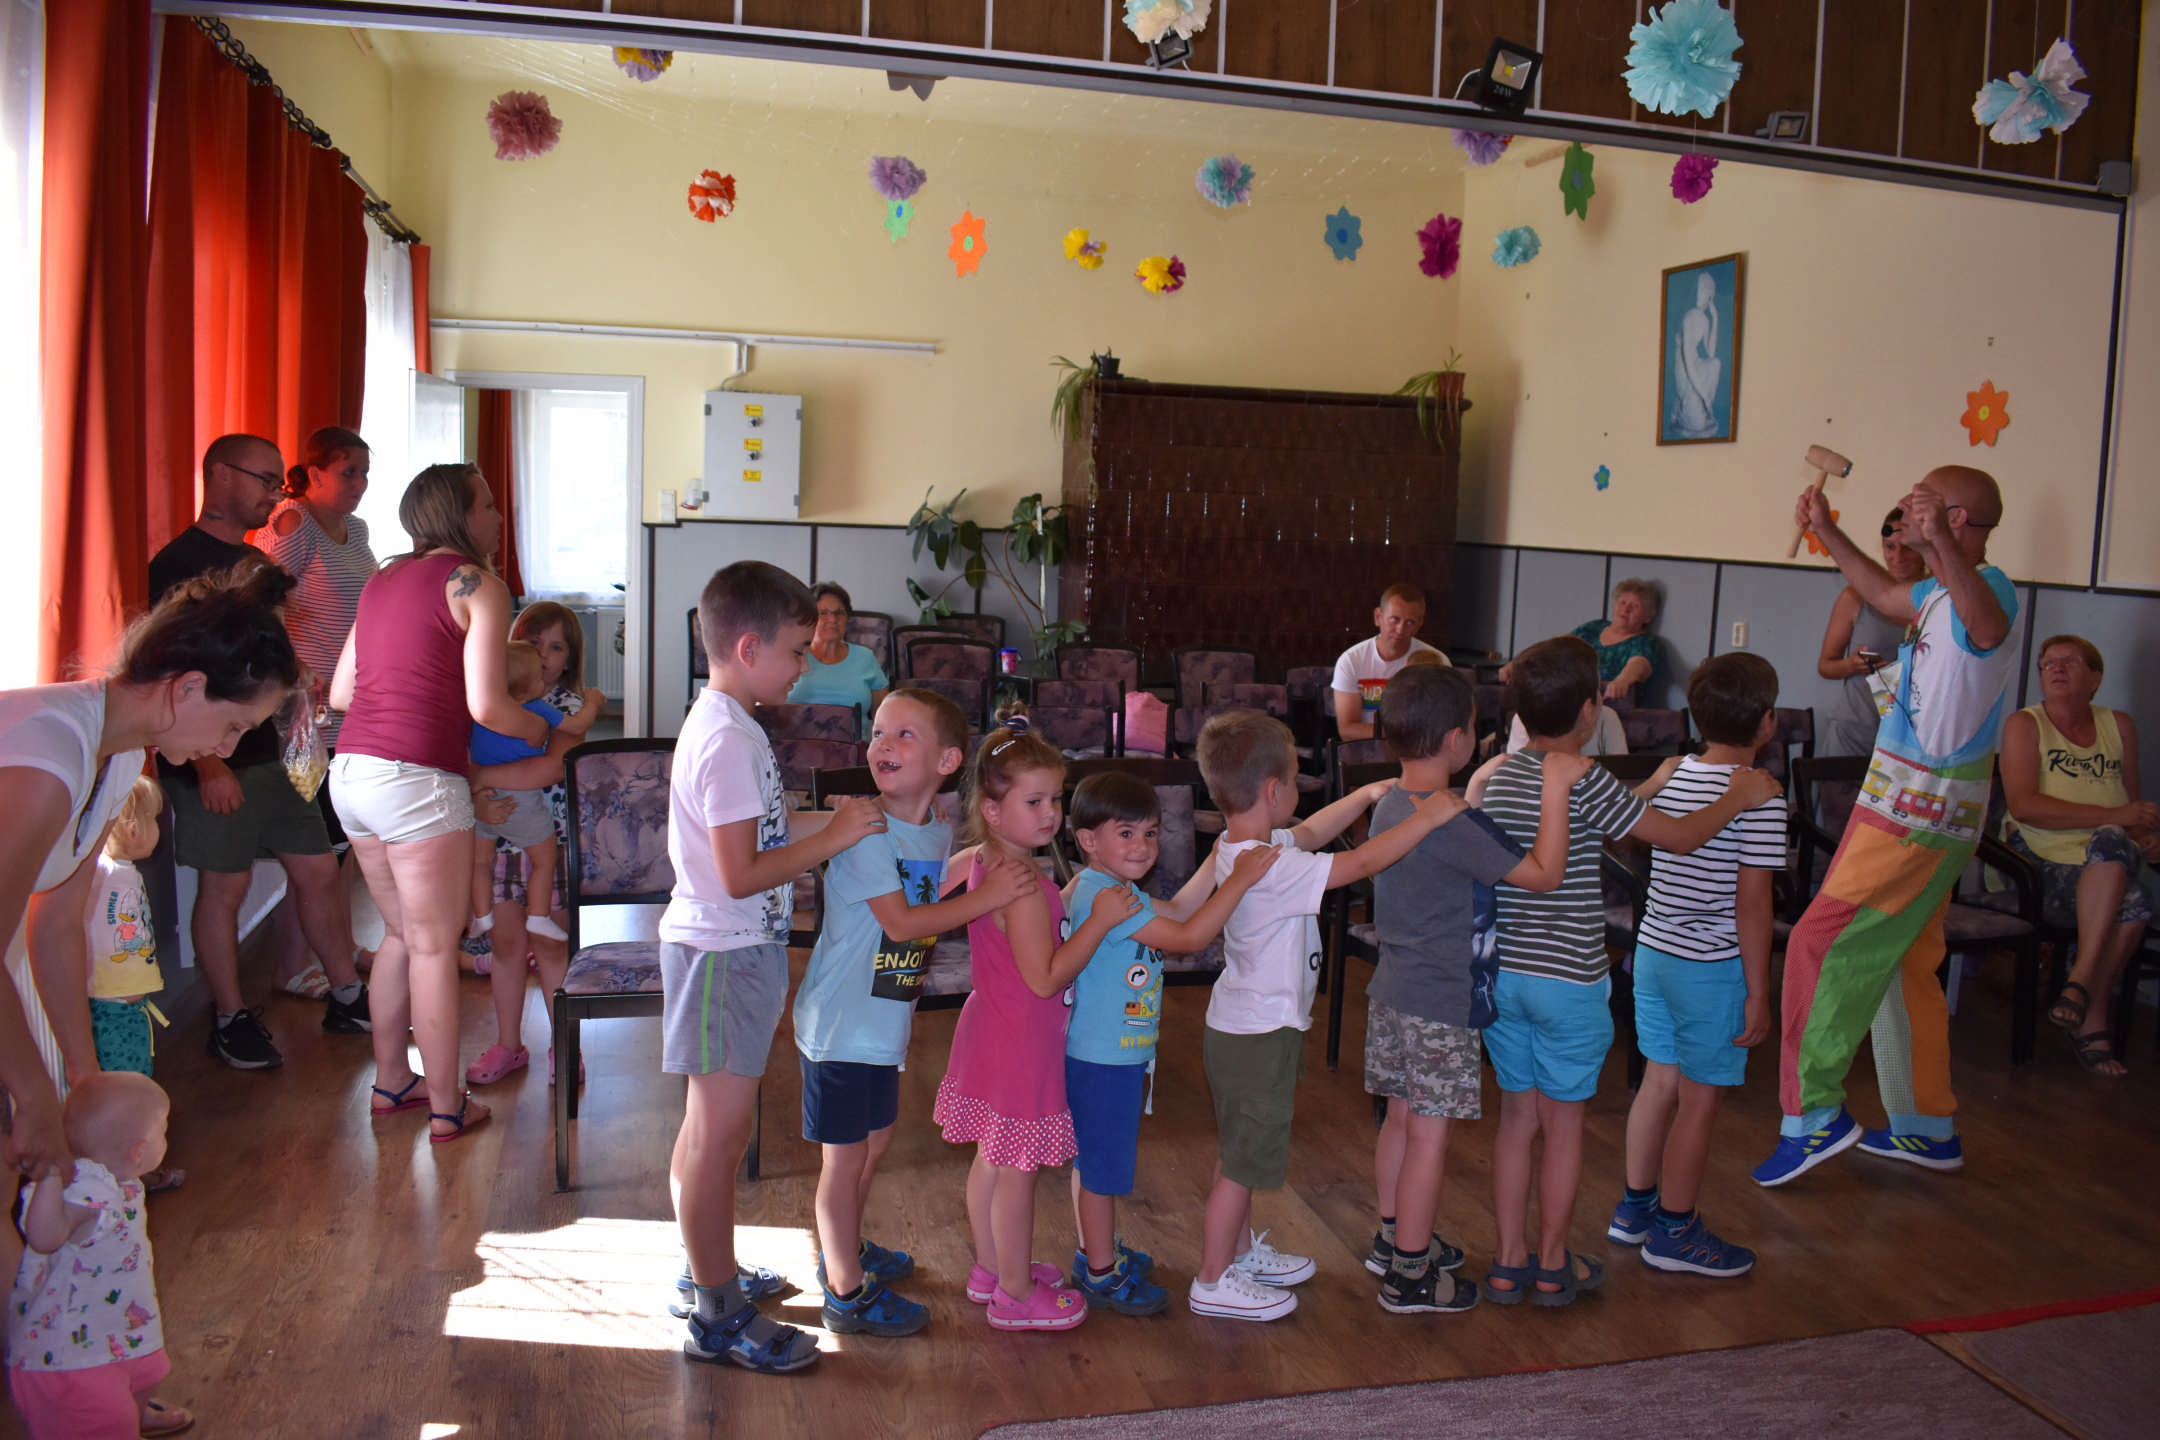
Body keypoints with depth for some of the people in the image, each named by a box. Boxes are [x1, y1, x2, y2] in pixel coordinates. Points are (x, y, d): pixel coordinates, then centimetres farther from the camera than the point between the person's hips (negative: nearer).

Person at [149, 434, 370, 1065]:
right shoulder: (178, 563, -11)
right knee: (224, 886, 2)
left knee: (318, 870, 9)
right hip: (216, 760, -8)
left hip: (275, 750, 8)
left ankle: (345, 997, 21)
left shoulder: (255, 562, 15)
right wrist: (207, 765, -22)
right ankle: (229, 1021, 15)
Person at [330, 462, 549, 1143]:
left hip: (351, 772, 8)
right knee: (435, 946, 4)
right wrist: (539, 729, 5)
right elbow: (486, 705, -14)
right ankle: (446, 1106, 14)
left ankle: (390, 1081, 32)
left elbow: (341, 692, 18)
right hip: (417, 776, -8)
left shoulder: (382, 581, 17)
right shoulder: (479, 586, -6)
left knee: (401, 932, 22)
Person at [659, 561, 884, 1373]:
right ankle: (719, 1319, 11)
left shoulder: (724, 724, 10)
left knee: (715, 1128, 20)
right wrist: (834, 836, -19)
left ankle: (711, 1273, 35)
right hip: (723, 954, -10)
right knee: (719, 1131, -1)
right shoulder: (728, 741, -22)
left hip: (735, 949, 10)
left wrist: (825, 836, 12)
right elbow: (740, 876, -25)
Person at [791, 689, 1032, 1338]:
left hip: (885, 1023, 8)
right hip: (840, 1024, -8)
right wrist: (988, 896, -26)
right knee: (844, 1155, 5)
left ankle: (845, 1249, 44)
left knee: (874, 1140, 23)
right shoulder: (862, 830, -20)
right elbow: (900, 923, -25)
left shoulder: (941, 833, 3)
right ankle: (848, 1292, 19)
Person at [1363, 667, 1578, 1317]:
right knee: (1430, 1135, 2)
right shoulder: (1454, 824, -23)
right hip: (1442, 1006, -9)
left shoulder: (1390, 806, 5)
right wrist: (1556, 788, -17)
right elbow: (1544, 872, -21)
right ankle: (1410, 1277, 13)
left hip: (1392, 992, 9)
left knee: (1402, 1118, 20)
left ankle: (1394, 1239, 35)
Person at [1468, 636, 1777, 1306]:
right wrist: (1738, 798, 8)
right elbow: (1679, 837, -8)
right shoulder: (1588, 782, -16)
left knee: (1517, 1117, 14)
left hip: (1501, 973, 6)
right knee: (1564, 1124, 9)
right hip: (1569, 980, -6)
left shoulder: (1497, 776, 4)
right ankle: (1554, 1265, 21)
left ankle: (1508, 1263, 20)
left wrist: (1648, 789, 27)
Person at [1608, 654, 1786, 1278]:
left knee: (1659, 1083, 18)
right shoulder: (1758, 799, -16)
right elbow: (1752, 903, -17)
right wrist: (1758, 993, -11)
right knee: (1699, 1102, 5)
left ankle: (1635, 1208, 29)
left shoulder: (1670, 776, 5)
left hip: (1653, 950, 7)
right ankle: (1674, 1233, 16)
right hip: (1713, 967, -7)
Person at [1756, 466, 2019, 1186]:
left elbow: (1989, 624, -45)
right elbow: (1885, 594, 35)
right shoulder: (1942, 592, 13)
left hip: (1913, 816, -11)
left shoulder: (1986, 585, -19)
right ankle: (1928, 1129, 27)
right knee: (1902, 966, 17)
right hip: (1920, 811, 11)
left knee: (1821, 946, -9)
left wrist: (1941, 543, -64)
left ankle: (1814, 1114, -2)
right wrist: (1826, 531, 32)